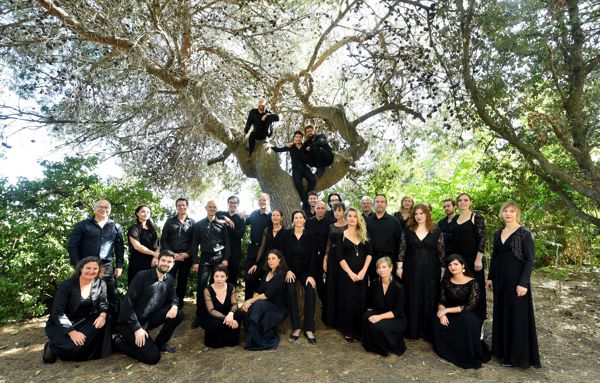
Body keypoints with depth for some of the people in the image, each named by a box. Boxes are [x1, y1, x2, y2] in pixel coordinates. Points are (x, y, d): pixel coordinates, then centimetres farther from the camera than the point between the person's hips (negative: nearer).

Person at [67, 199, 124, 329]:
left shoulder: (116, 227, 9)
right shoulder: (83, 225, 3)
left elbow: (120, 248, 11)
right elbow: (72, 245, 0)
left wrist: (119, 265, 5)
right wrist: (77, 265, -7)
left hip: (107, 267, 1)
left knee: (113, 298, 3)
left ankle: (115, 326, 14)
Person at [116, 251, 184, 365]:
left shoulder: (169, 279, 0)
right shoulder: (142, 276, -18)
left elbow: (173, 297, 12)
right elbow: (127, 303, -19)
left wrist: (174, 306, -15)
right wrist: (137, 328, -23)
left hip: (149, 319, 6)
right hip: (131, 322, -6)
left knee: (178, 314, -13)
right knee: (153, 357, -16)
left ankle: (160, 343, 8)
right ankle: (121, 342, 6)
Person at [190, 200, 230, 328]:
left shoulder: (222, 224, 7)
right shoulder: (198, 224, 8)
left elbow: (227, 242, 5)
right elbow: (194, 244, 5)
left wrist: (226, 259, -5)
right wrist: (195, 261, -2)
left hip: (219, 257, 0)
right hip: (205, 258, 0)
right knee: (201, 286, -6)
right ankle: (199, 315, 2)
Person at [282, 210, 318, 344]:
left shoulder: (310, 235, -4)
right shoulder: (287, 235, -2)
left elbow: (313, 256, -6)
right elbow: (284, 254, -1)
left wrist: (311, 275, -15)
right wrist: (288, 270, -13)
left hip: (306, 270, 0)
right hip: (291, 269, 0)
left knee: (311, 291, -24)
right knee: (291, 291, -26)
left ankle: (309, 328, -14)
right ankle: (296, 327, -16)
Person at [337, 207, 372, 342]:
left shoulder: (364, 235, 8)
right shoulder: (341, 236, 1)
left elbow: (369, 254, 2)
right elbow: (340, 257, -6)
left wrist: (363, 271, -10)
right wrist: (350, 273, -13)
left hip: (362, 273, 3)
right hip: (347, 273, -2)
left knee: (361, 302, 5)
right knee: (348, 302, 2)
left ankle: (359, 330, 18)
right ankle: (348, 331, 14)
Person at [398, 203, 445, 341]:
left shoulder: (436, 232, 2)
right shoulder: (407, 230, 4)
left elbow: (441, 252, 3)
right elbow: (402, 250, 3)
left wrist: (443, 270, 0)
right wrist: (399, 267, -2)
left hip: (431, 271, 0)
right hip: (411, 271, 1)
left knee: (429, 300, 5)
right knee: (412, 300, 6)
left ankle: (428, 331, 18)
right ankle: (412, 331, 18)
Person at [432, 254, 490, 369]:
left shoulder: (472, 283, -10)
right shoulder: (446, 281, 2)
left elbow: (470, 306, -17)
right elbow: (441, 302, 1)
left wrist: (447, 310, -19)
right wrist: (442, 313, -22)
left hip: (468, 317, -3)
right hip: (451, 316, 3)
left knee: (468, 319, -37)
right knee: (437, 322, -28)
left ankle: (471, 355, -16)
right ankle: (451, 351, -1)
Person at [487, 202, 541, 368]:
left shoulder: (524, 233, -10)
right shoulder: (498, 233, 8)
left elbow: (530, 259, -13)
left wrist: (523, 283, -18)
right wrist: (490, 277, 11)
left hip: (516, 278, -6)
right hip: (500, 279, 6)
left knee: (517, 315, 2)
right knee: (501, 313, 14)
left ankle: (517, 355, 15)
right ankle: (502, 348, 28)